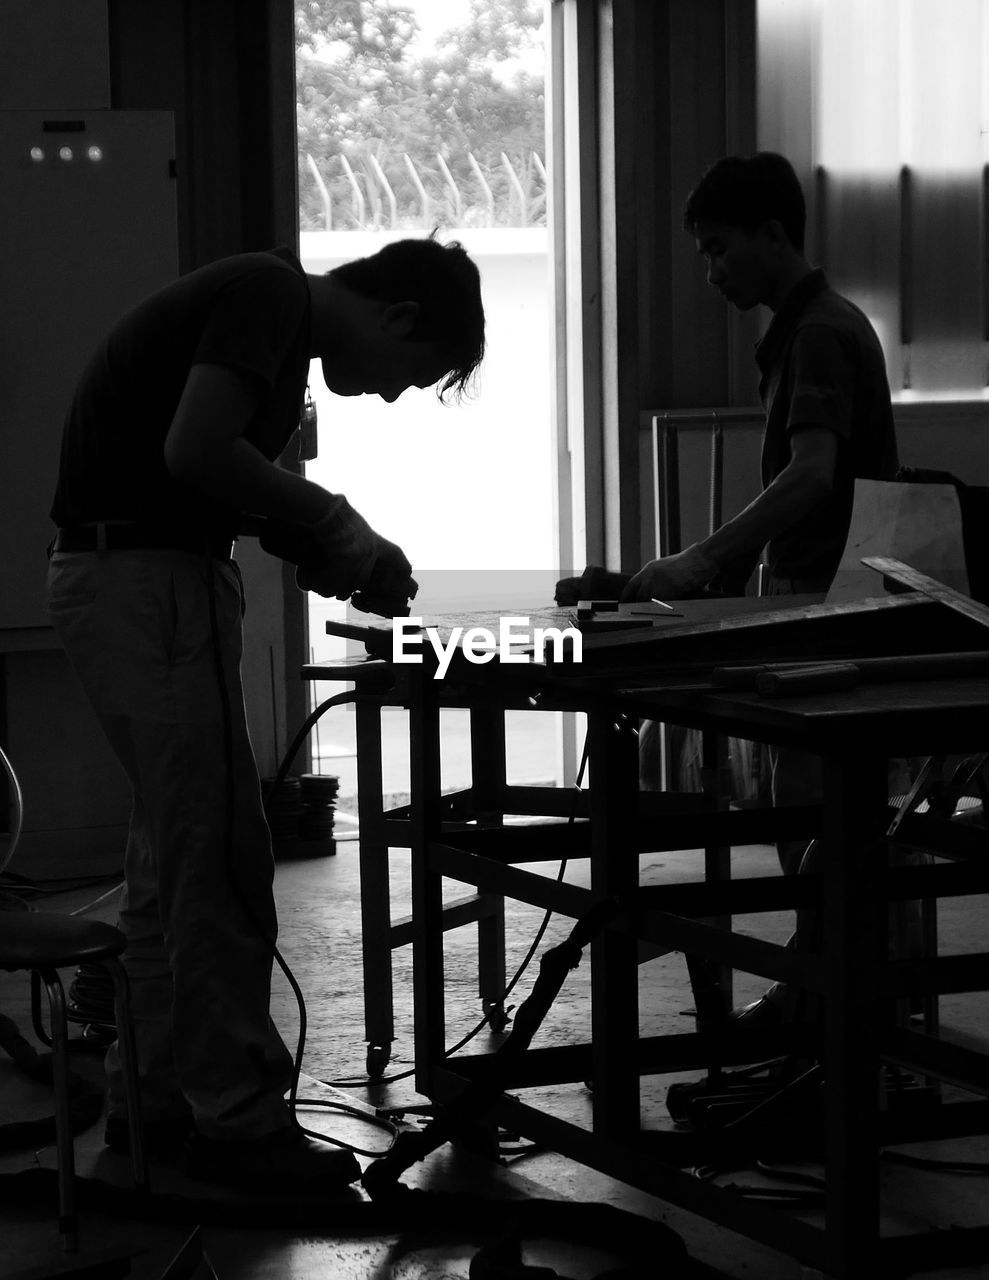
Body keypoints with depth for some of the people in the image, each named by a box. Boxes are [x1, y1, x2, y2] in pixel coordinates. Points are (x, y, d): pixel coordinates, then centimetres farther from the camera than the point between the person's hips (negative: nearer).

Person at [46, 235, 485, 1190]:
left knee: (173, 852, 17)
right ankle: (239, 1123, 2)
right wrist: (328, 518, -10)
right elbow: (196, 450, -24)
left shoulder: (270, 303, 18)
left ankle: (152, 1094, 25)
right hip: (148, 581, -10)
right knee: (218, 861, -5)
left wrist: (323, 542, 10)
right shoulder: (272, 295, -13)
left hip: (123, 579, 10)